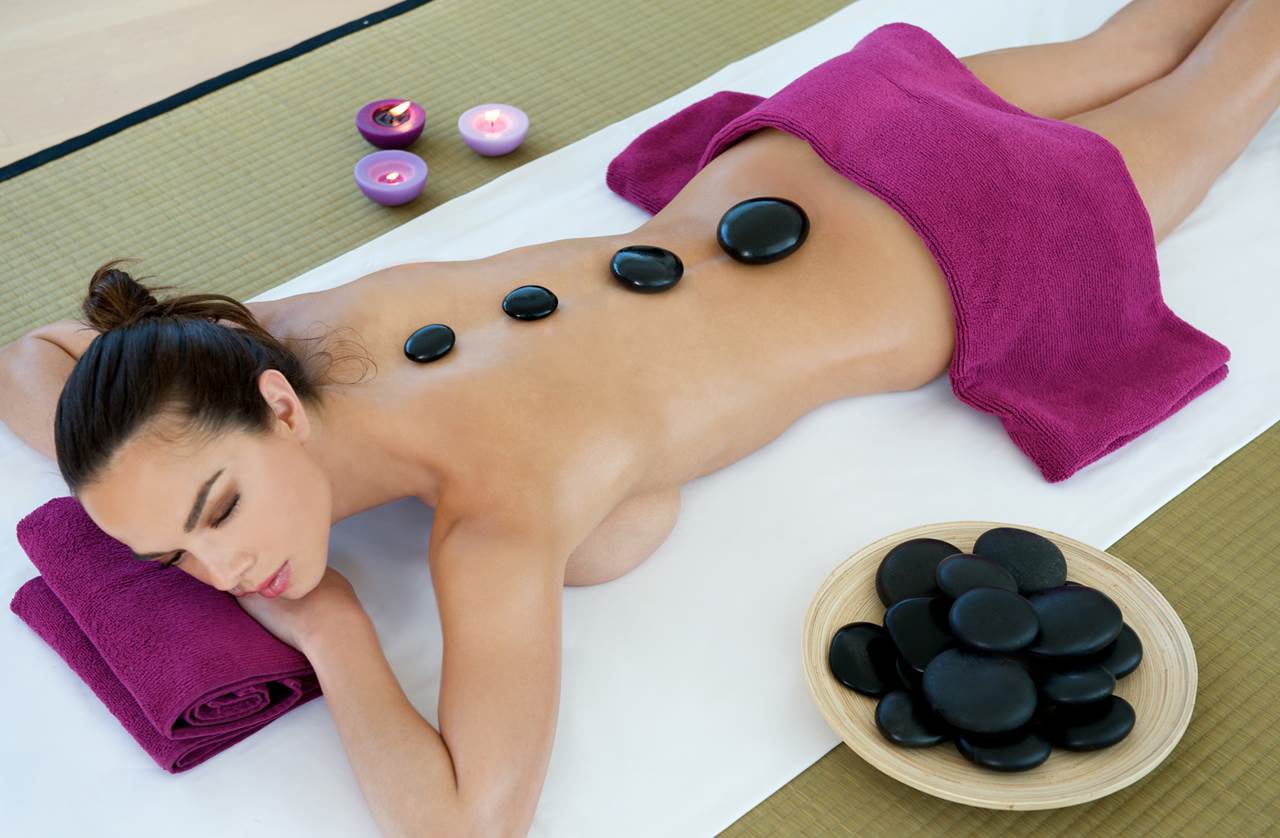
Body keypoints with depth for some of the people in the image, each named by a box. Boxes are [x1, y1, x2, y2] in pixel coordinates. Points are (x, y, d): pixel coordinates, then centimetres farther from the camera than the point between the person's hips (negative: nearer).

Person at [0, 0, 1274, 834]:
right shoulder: (317, 333, -23)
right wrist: (143, 522, -22)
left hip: (931, 269, -5)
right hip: (781, 170, 5)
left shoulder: (494, 498, -44)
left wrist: (330, 629, -38)